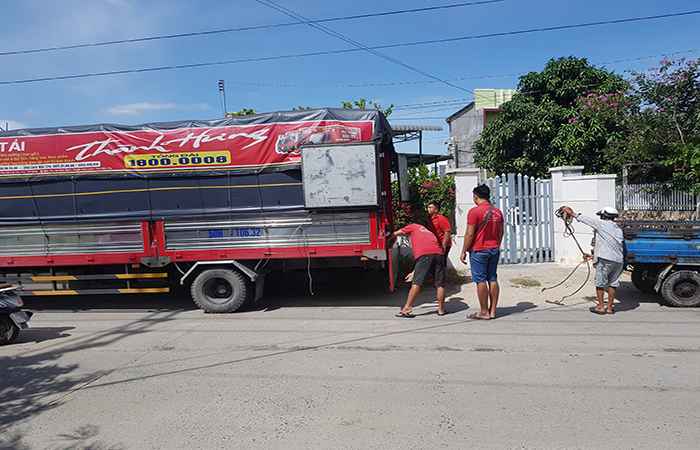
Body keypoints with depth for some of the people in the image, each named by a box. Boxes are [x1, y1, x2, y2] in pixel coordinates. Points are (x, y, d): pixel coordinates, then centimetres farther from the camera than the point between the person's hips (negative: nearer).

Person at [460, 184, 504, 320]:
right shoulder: (498, 212, 8)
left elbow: (470, 234, -15)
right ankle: (492, 311, 14)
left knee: (481, 281, -1)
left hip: (479, 250, -7)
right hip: (494, 250, 7)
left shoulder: (475, 211, -14)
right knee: (493, 279, 9)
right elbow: (500, 233, 14)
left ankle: (484, 312, 3)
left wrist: (464, 252, -8)